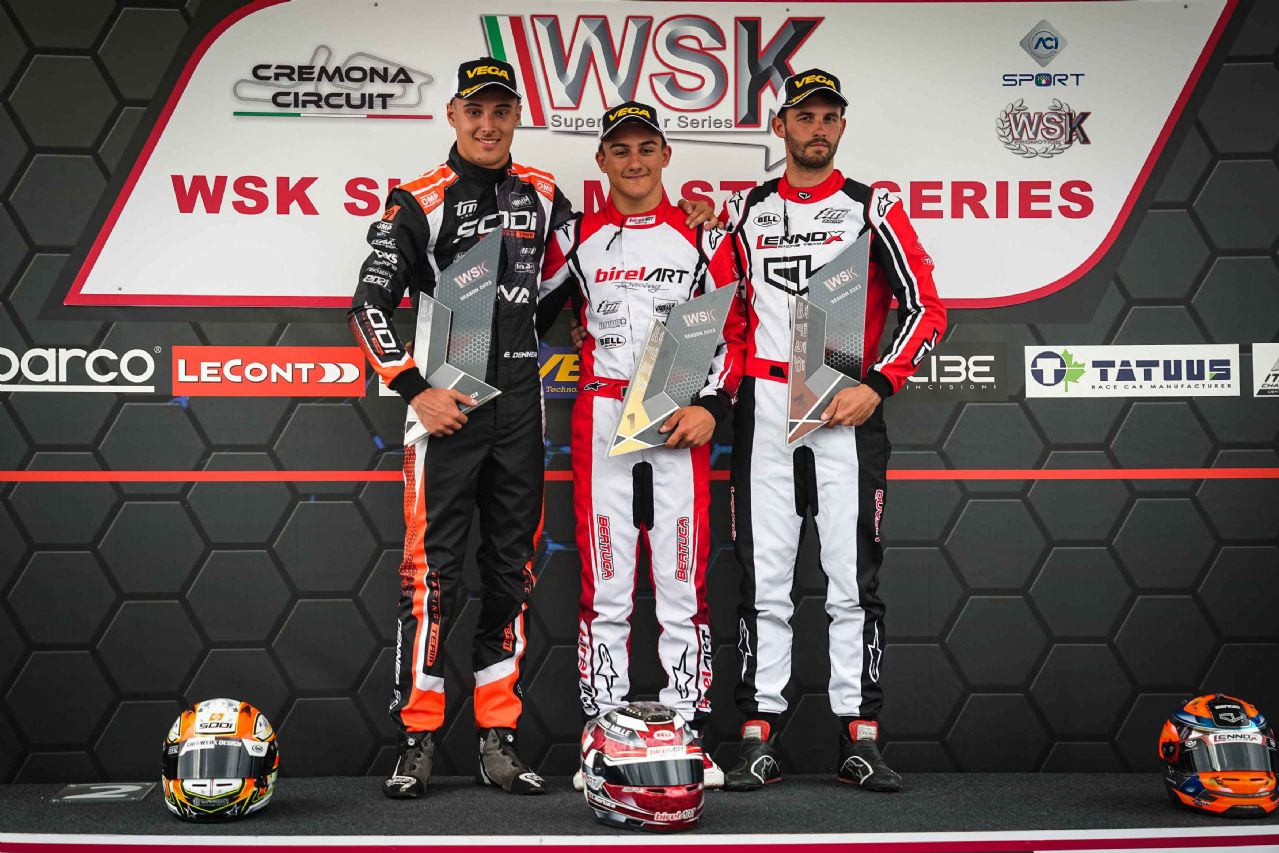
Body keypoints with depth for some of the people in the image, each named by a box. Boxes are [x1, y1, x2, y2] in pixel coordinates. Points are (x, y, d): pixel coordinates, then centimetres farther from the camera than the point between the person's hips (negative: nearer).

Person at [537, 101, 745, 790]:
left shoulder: (702, 239, 8)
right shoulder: (576, 239, 11)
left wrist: (709, 406, -8)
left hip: (681, 425, 0)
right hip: (600, 423, 1)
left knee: (684, 585, -1)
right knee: (604, 589, 0)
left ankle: (689, 739, 7)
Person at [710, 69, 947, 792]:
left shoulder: (873, 209, 4)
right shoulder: (745, 211, 13)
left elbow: (927, 309, 0)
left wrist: (876, 386, -11)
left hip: (847, 410, -2)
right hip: (764, 412, 2)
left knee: (853, 578, -2)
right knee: (764, 580, 2)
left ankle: (861, 739, 5)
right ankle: (761, 739, 8)